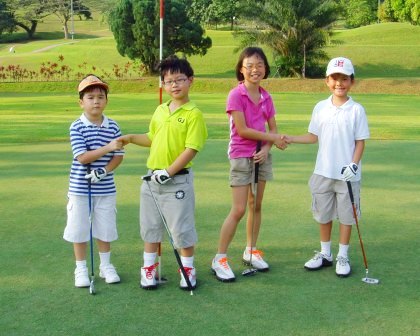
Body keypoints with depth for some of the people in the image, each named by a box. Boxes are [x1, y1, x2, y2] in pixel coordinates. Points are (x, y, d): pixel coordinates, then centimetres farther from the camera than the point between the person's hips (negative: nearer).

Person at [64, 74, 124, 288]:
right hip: (80, 188, -2)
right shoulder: (77, 127, -10)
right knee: (79, 229, 7)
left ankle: (105, 266, 30)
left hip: (106, 188, 2)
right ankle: (81, 269, 23)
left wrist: (104, 170, -19)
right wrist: (108, 147, -28)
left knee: (105, 228, 13)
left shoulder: (113, 127, -1)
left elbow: (119, 156, -1)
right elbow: (82, 157, -19)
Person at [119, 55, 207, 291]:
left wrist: (168, 172, -19)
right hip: (152, 178, 6)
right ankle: (149, 268, 28)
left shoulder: (193, 114, -12)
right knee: (150, 225, 14)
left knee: (182, 227, 3)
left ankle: (188, 269, 21)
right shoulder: (160, 111, 8)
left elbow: (191, 149, -18)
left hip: (178, 180, -6)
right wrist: (131, 138, 8)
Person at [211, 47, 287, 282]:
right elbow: (242, 130, -18)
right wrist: (272, 138, -12)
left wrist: (267, 148, -11)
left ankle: (251, 251, 27)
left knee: (256, 206, 12)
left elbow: (273, 129, 8)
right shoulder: (236, 95, -12)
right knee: (238, 210, -7)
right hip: (241, 157, -6)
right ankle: (220, 259, 3)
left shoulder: (266, 97, 5)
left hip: (261, 156, 6)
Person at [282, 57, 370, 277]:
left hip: (347, 174, -3)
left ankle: (343, 257, 21)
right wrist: (291, 139, -1)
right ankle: (325, 254, 29)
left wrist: (353, 164, -16)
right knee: (323, 214, 13)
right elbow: (314, 137, 9)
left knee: (346, 216, 6)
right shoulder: (320, 108, 3)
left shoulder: (356, 110, -7)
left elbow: (360, 142, -6)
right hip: (323, 172, 3)